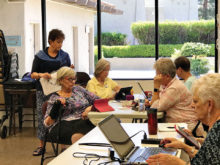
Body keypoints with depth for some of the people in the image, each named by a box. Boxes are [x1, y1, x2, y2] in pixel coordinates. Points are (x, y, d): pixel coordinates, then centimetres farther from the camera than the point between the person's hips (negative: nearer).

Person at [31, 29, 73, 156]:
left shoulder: (65, 56, 8)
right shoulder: (40, 56, 2)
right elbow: (33, 74, 1)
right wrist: (41, 75, -20)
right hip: (44, 90, -1)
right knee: (42, 116, 1)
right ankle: (42, 145, 13)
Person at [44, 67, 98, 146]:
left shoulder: (78, 89, 22)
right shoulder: (54, 98, 14)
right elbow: (47, 123, 7)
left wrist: (91, 107, -4)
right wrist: (56, 106, -9)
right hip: (64, 125, -2)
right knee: (77, 135, -39)